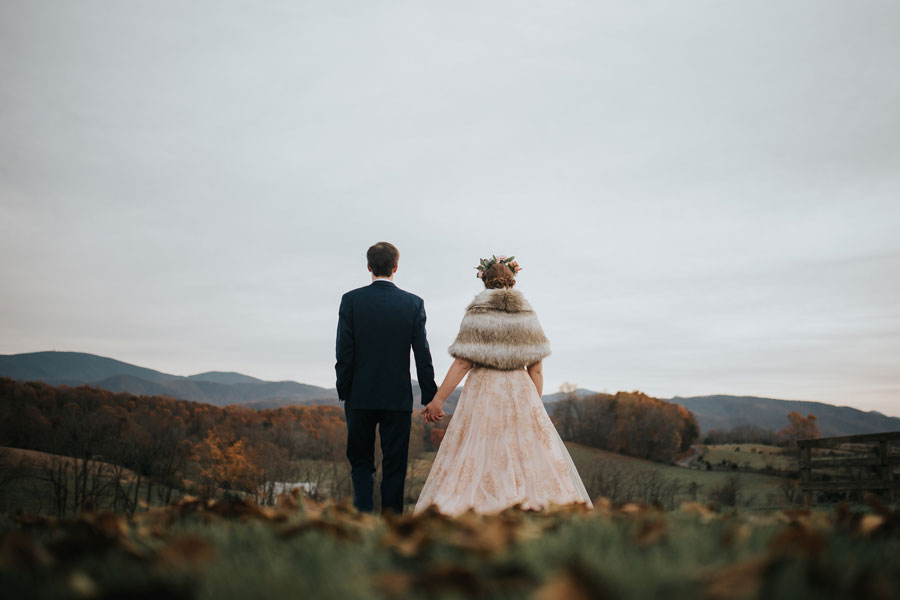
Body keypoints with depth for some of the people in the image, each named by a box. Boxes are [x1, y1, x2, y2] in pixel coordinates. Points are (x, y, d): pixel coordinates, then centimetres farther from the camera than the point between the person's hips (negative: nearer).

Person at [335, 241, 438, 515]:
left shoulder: (351, 300, -4)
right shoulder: (413, 303, -3)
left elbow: (343, 352, -6)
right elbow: (423, 355, -3)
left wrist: (344, 392, 5)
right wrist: (430, 397, 3)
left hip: (360, 397, 0)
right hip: (398, 398, 0)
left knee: (360, 462, 14)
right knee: (394, 465, 9)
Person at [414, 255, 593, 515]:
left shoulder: (477, 313, -4)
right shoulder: (527, 314, 7)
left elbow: (463, 363, -9)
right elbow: (536, 369, 5)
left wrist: (438, 399, -5)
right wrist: (535, 406, 13)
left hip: (484, 393, -3)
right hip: (522, 394, 3)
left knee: (477, 457, -2)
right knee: (531, 454, 6)